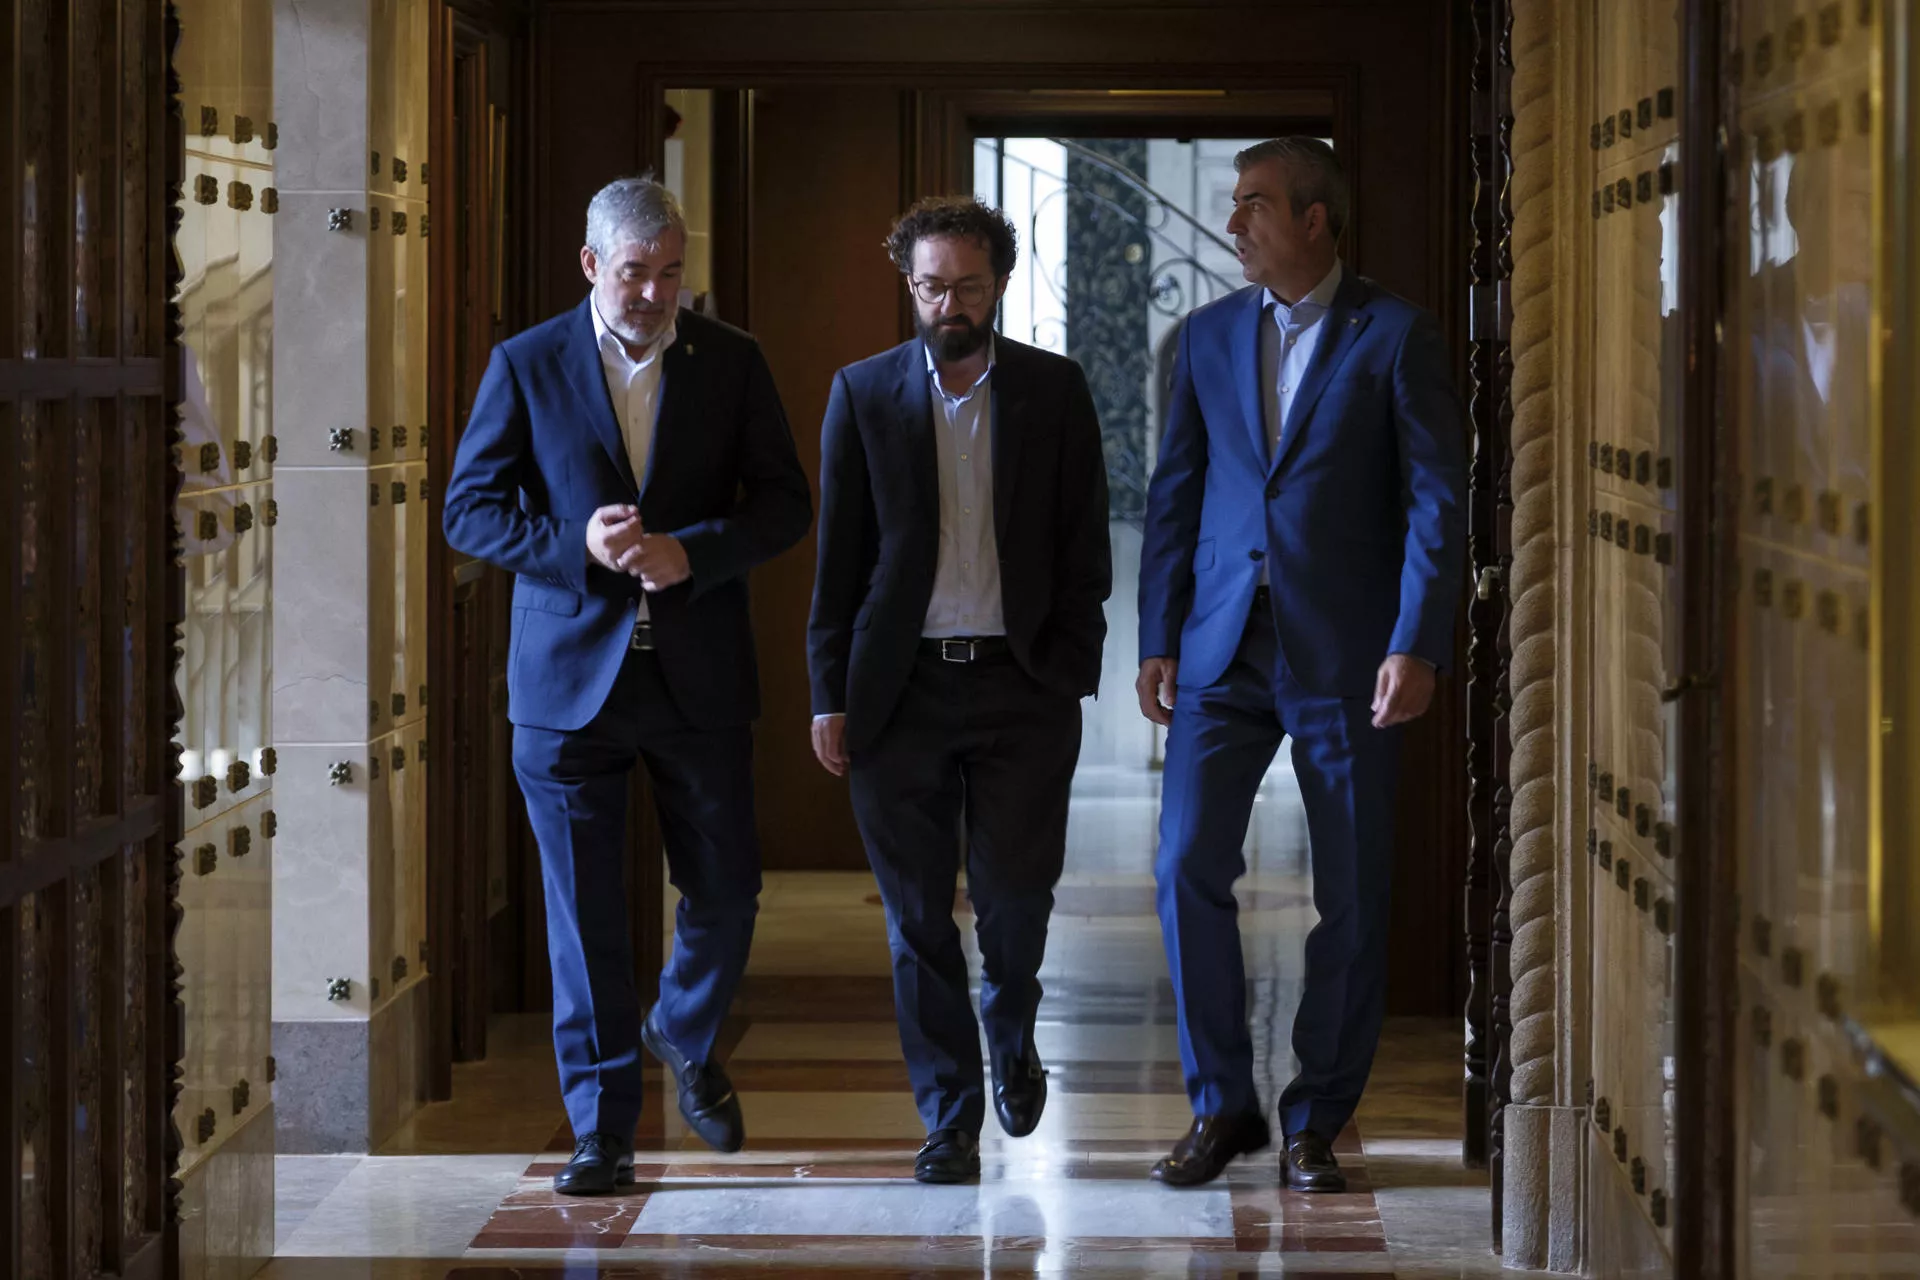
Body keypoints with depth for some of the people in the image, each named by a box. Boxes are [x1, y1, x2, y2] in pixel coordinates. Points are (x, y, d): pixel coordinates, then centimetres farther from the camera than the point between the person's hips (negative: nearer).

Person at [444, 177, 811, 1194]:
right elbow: (469, 510, 0)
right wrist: (577, 546, -16)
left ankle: (684, 1036, 37)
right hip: (570, 677, -1)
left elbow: (784, 502, 2)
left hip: (699, 676, 1)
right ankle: (602, 1134, 11)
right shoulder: (526, 366, 1)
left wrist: (691, 552, -15)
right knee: (584, 917, 2)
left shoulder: (730, 362, 4)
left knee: (726, 892, 5)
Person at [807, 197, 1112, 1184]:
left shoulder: (1055, 390, 4)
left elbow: (1085, 544, 5)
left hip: (1021, 684, 0)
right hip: (900, 686, 0)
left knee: (1016, 892, 2)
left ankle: (1011, 1034, 34)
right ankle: (949, 1118, 13)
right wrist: (828, 694, 0)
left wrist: (1072, 670, -3)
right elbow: (839, 555, 5)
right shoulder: (863, 393, 5)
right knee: (918, 913, 2)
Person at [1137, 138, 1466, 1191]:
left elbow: (1437, 499, -5)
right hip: (1224, 652, 3)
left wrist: (1416, 647, -13)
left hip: (1345, 657, -3)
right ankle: (1221, 1105, 7)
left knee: (1350, 897, 2)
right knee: (1187, 866, -7)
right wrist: (1157, 643, 6)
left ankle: (1315, 1122, 14)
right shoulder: (1210, 335, 10)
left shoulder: (1395, 335, -2)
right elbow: (1174, 495, 12)